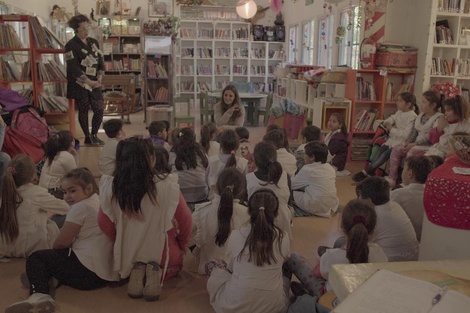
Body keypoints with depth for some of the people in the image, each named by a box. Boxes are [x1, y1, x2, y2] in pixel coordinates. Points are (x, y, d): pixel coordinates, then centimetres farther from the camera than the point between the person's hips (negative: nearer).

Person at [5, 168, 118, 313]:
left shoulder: (80, 207, -12)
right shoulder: (100, 203, 15)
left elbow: (61, 243, -8)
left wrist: (53, 249, 14)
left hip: (87, 271, -10)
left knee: (35, 258, 5)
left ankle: (40, 294, -14)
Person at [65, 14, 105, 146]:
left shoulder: (94, 42, 10)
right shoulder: (71, 45, -8)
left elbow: (101, 62, 10)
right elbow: (74, 68, -14)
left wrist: (99, 78, -6)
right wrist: (89, 82, -19)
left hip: (94, 83, 5)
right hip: (79, 84, -5)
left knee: (99, 110, 1)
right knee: (83, 111, 4)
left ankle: (94, 135, 18)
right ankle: (87, 137, 17)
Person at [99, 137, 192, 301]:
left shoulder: (111, 188, -16)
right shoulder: (167, 186, -23)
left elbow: (104, 223, -4)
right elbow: (185, 220, -11)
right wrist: (182, 246, 10)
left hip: (128, 258, 3)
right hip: (162, 256, -3)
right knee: (174, 262, 32)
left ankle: (135, 273, 3)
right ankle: (157, 273, -1)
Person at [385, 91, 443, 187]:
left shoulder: (439, 118, -10)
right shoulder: (420, 116, 15)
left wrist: (414, 144, -19)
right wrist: (407, 142, -6)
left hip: (429, 146, -8)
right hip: (417, 144, 8)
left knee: (412, 152, -33)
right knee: (396, 149, -11)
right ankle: (391, 178, -14)